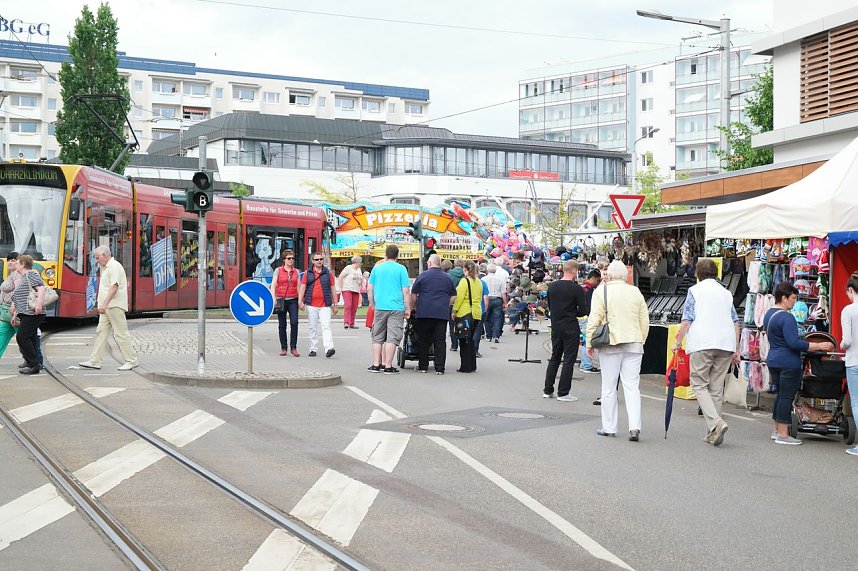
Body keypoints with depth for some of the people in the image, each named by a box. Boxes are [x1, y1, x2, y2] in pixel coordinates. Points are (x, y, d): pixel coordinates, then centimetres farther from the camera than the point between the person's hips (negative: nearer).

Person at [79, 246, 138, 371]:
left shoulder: (115, 267, -13)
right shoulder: (106, 267, 19)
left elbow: (114, 287, -23)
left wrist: (105, 304, -28)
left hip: (115, 306, -10)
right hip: (107, 306, 10)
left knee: (120, 333, -6)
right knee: (101, 332, 6)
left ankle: (131, 360, 2)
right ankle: (94, 361, 6)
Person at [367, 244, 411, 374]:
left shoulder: (377, 268, 7)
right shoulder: (401, 269, -3)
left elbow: (369, 289, 9)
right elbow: (406, 291, -5)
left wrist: (372, 304, 21)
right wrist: (408, 308, 2)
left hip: (380, 307, 3)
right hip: (396, 308, -3)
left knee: (378, 337, 12)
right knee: (392, 338, 0)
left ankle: (377, 364, 13)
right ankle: (388, 366, -1)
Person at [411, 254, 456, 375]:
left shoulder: (423, 276, 1)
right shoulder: (447, 278, 10)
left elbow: (413, 295, 2)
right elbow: (453, 297, 14)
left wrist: (415, 307, 16)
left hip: (424, 313, -2)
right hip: (442, 314, 2)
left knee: (423, 340, 8)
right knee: (440, 341, 3)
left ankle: (423, 366, 12)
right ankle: (440, 368, 0)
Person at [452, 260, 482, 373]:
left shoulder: (464, 281, -12)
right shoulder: (478, 282, 10)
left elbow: (459, 297, -15)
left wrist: (454, 310, -7)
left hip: (464, 314, -7)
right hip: (476, 314, 7)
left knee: (464, 340, 0)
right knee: (470, 339, 15)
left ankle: (466, 367, 0)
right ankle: (472, 366, 17)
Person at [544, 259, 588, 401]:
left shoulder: (552, 286, 4)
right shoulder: (576, 288, -13)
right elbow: (583, 311, -12)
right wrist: (573, 313, 8)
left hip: (555, 327, 6)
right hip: (571, 328, -6)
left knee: (554, 358, 16)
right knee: (569, 360, 2)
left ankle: (548, 390, 17)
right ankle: (563, 393, 2)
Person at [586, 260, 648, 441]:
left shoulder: (601, 291, -3)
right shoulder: (636, 292, 9)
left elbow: (594, 319, -6)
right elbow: (645, 321, 11)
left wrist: (590, 343, 1)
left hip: (610, 344, -3)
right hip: (633, 344, 3)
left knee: (609, 387, 6)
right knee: (632, 386, 2)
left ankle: (609, 427, 10)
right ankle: (634, 427, -9)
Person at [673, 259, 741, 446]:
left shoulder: (695, 290, 6)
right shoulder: (726, 292, 20)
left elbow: (687, 320, -3)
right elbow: (736, 323, 15)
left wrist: (678, 342, 5)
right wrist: (736, 350, 18)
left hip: (702, 344, -5)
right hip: (726, 344, 5)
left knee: (699, 384, 0)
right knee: (717, 388, 9)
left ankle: (715, 423, -21)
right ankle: (712, 434, 9)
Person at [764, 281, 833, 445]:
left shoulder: (769, 314, 13)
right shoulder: (786, 317, -19)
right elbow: (794, 343, -25)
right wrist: (819, 346, -21)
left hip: (773, 361, 10)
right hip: (788, 363, -10)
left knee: (781, 394, 17)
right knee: (787, 396, -4)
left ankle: (776, 430, 22)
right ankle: (783, 435, -2)